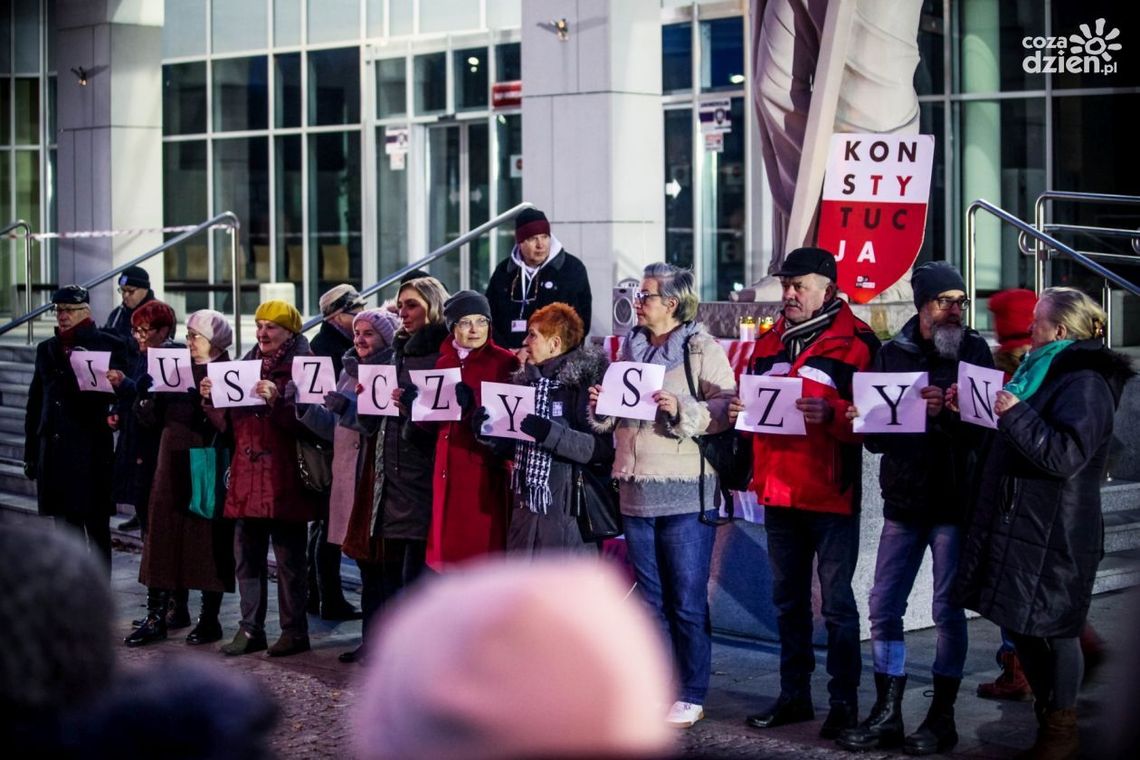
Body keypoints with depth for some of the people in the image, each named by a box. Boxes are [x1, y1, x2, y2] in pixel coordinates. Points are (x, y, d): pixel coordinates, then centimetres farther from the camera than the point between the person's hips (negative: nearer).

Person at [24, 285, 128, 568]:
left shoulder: (108, 346, -1)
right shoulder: (47, 349, 14)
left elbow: (116, 393, -6)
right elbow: (35, 403, 15)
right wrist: (31, 451, 12)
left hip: (91, 451, -5)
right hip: (54, 449, 5)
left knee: (96, 528, 0)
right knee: (65, 525, 10)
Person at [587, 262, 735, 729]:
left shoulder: (702, 349, -4)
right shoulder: (631, 348, 15)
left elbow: (726, 408, -11)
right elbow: (613, 418, 24)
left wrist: (681, 409, -23)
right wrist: (600, 406, 3)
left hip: (685, 495, -6)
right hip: (636, 492, 6)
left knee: (687, 601, 0)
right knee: (651, 598, 12)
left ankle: (692, 697, 9)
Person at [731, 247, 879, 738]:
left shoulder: (854, 342, -8)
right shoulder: (769, 342, 13)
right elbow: (754, 402, 22)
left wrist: (830, 413, -30)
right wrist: (740, 410, 0)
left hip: (830, 492, -7)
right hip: (778, 491, 7)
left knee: (837, 602, 0)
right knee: (788, 600, 15)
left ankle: (845, 702, 8)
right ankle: (794, 696, 25)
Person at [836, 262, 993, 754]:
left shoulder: (973, 352, -1)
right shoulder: (892, 354, 6)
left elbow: (983, 429, -10)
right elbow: (875, 436, 5)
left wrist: (948, 413, -28)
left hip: (954, 501, -3)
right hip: (903, 499, 3)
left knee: (948, 609, 2)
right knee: (884, 607, 5)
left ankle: (942, 717, 12)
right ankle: (886, 715, 14)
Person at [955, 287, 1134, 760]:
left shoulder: (1085, 382, -14)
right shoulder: (1043, 371, 17)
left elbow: (1066, 455, -25)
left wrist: (1015, 415, -26)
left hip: (1052, 534, -10)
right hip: (1021, 523, 10)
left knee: (1051, 628, -3)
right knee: (1021, 625, 13)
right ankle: (1047, 718, 23)